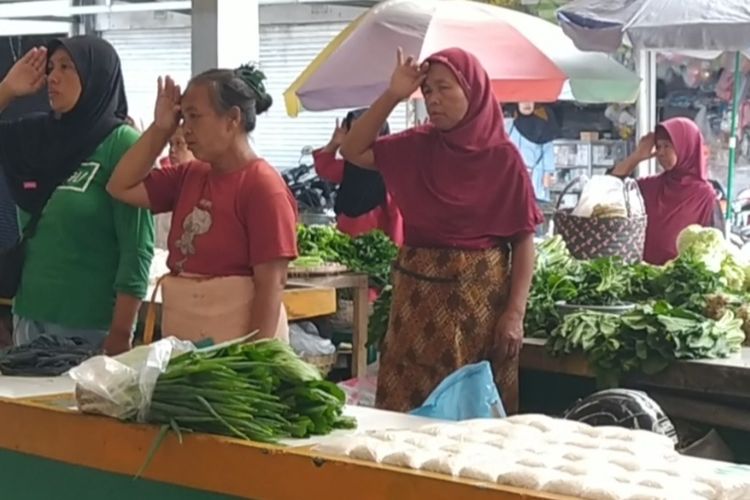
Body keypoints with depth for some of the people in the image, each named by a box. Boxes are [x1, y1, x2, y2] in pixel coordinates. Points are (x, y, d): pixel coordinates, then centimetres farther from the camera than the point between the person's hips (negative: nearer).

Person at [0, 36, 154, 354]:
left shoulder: (121, 143, -9)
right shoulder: (37, 135, 8)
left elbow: (137, 249, -12)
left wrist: (120, 335, -17)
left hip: (90, 325, -6)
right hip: (29, 316, 6)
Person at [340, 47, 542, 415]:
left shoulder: (503, 157, -6)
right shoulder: (416, 146, 5)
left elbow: (524, 240, -5)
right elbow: (353, 151, 1)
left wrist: (515, 312, -12)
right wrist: (392, 96, -6)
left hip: (482, 296, -3)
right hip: (419, 293, 3)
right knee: (409, 409, 5)